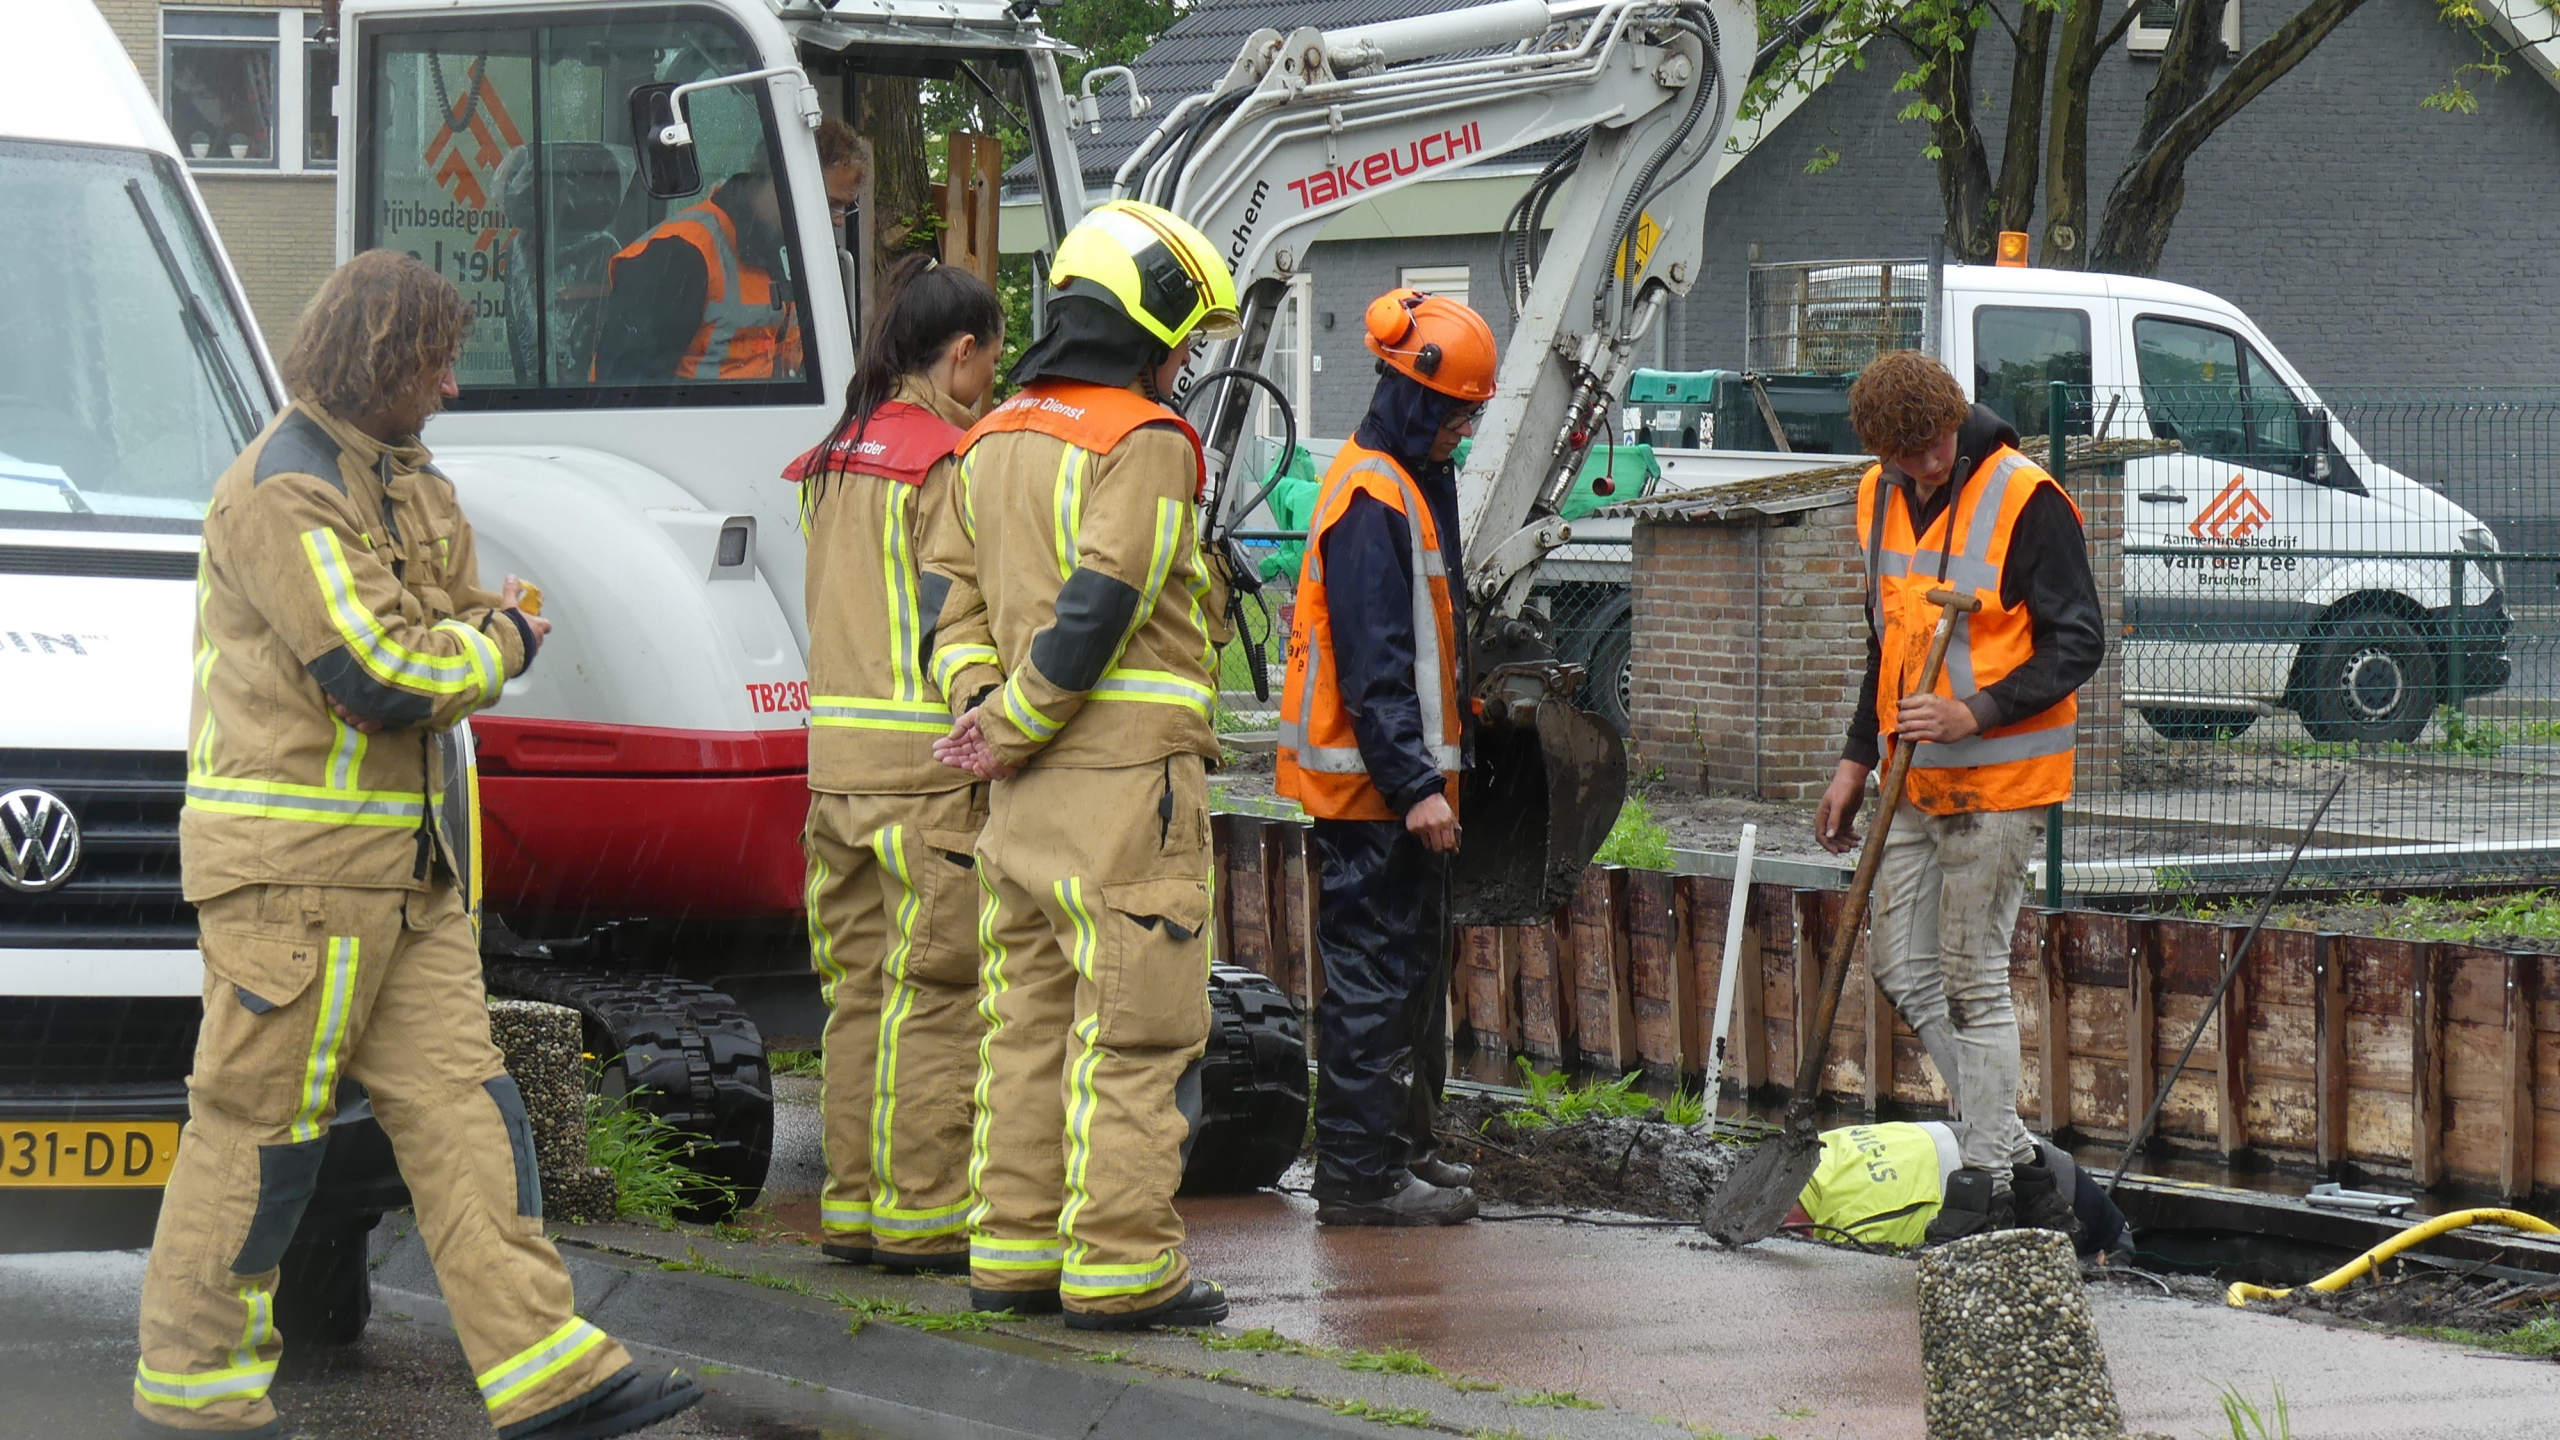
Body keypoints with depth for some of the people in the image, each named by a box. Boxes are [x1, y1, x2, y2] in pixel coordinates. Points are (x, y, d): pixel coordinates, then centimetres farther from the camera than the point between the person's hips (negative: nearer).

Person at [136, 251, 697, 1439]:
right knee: (261, 1126, -3)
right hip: (293, 865, -9)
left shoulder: (409, 486, 17)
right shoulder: (282, 493, -16)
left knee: (459, 1105, 4)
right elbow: (381, 679, -21)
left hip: (408, 871, 9)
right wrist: (495, 646, -4)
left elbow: (482, 635, 16)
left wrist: (464, 640, -6)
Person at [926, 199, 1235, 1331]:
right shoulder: (1146, 444, -11)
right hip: (1127, 771, -8)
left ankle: (1013, 1249, 14)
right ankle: (1120, 1268, -5)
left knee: (1030, 1020, 12)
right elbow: (1098, 610, -18)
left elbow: (959, 603, 14)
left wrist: (983, 707, 1)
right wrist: (1011, 734, -10)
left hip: (1029, 781, 8)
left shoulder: (994, 443, 15)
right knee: (1135, 1031, -4)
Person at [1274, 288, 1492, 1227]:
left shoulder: (1413, 483, 16)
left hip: (1403, 777, 11)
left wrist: (1432, 767, 24)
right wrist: (1414, 782, -24)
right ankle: (1358, 1176, -6)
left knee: (1413, 971, 17)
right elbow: (1373, 659, -22)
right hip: (1368, 785, -11)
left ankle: (1402, 1147, 26)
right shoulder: (1372, 498, -17)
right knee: (1373, 974, -8)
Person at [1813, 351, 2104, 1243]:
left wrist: (1975, 713, -24)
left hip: (1997, 780, -8)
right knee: (1904, 969, 8)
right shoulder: (1881, 499, 9)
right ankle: (2020, 1160, 17)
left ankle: (1991, 1184, 4)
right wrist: (1858, 759, 18)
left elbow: (2077, 645, -14)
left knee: (1972, 979, -5)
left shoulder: (2024, 500, -14)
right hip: (1914, 782, 8)